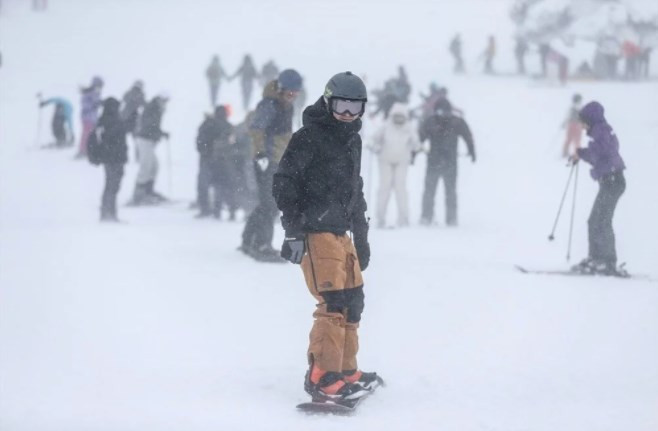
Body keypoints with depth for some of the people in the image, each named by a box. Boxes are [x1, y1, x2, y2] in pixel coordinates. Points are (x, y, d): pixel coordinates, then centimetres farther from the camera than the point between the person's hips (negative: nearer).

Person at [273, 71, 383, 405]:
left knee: (353, 300, 14)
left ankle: (346, 371, 26)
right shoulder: (309, 138, -9)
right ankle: (322, 378, -18)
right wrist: (293, 231, -20)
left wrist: (361, 236, 28)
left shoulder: (352, 140, 17)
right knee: (333, 302, -17)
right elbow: (284, 184, -14)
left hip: (340, 233, 9)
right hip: (315, 232, -9)